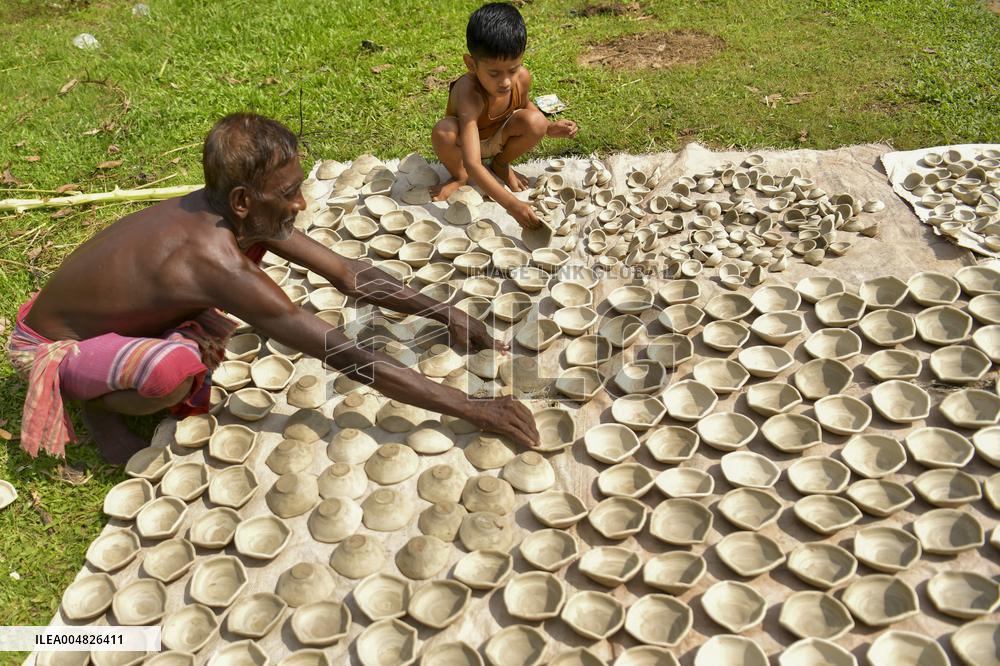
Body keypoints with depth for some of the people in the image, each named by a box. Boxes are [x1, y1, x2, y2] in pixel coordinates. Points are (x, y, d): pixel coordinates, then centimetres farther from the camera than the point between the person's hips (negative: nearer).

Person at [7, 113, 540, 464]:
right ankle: (97, 402, -4)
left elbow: (348, 273, -8)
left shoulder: (243, 212, -16)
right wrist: (474, 410, -37)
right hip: (50, 346, -7)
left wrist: (443, 314, -14)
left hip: (99, 306, 7)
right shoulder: (218, 263, -40)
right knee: (177, 370, -40)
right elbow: (353, 361, -41)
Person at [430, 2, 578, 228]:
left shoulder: (522, 78, -23)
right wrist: (510, 203, -58)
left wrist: (549, 128, -12)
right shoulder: (469, 95, -40)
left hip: (499, 138, 4)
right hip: (466, 140, -4)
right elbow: (473, 164, -48)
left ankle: (501, 164, 5)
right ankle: (459, 176, -4)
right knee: (443, 132, -38)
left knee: (535, 122, -26)